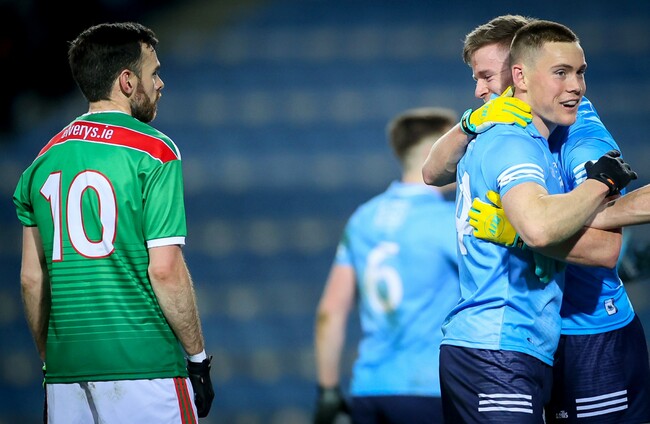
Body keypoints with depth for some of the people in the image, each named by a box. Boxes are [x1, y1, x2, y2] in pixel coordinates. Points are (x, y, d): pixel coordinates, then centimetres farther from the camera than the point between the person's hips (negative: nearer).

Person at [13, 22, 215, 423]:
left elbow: (32, 278, 13)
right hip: (142, 362, -6)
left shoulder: (46, 158, 12)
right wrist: (198, 359, -4)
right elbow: (164, 270, -12)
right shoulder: (154, 152, -6)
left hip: (66, 367, 6)